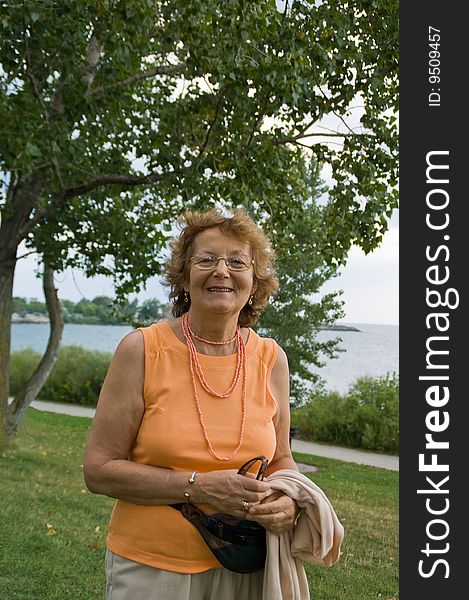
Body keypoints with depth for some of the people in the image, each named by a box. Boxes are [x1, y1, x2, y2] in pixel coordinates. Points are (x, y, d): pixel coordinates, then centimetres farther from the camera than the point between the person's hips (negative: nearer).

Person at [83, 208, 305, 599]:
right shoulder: (142, 350, -12)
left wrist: (287, 500, -12)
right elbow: (99, 470, -11)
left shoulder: (270, 359, -3)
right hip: (150, 568, -2)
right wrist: (198, 487, -21)